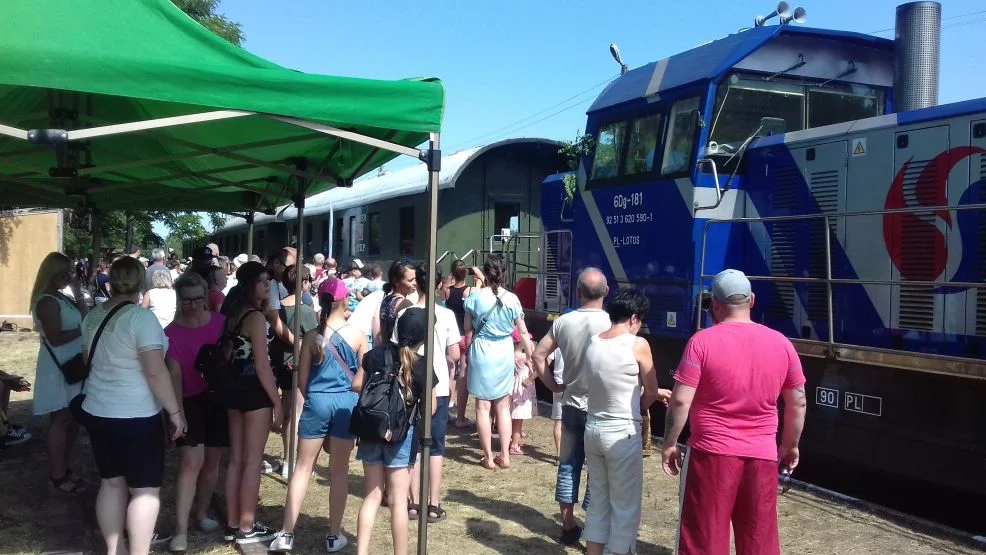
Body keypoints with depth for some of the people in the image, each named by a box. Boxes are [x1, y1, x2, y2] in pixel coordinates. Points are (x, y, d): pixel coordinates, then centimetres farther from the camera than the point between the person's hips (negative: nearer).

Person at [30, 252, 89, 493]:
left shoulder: (62, 298, 13)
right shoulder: (47, 301, -16)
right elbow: (55, 338, -23)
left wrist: (78, 292, 4)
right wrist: (82, 329, -17)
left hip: (72, 366, 9)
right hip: (59, 369, -9)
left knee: (72, 418, 12)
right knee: (61, 420, -3)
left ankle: (64, 468, 23)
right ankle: (57, 475, 5)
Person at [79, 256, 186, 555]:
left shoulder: (93, 316, 6)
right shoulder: (141, 317, -18)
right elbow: (156, 372, -22)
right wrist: (175, 411, -14)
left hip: (97, 411, 8)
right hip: (136, 417, -8)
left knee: (111, 482, 16)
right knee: (145, 489, 1)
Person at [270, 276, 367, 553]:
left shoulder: (312, 336, -3)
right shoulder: (358, 335, -4)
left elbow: (302, 379, 1)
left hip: (316, 403, 0)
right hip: (347, 404, 0)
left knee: (303, 467, 9)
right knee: (339, 471, 9)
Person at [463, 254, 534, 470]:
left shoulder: (475, 297, -7)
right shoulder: (512, 299, -3)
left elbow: (468, 331, -1)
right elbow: (523, 332, 1)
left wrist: (468, 352, 14)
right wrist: (531, 357, 11)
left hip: (481, 353, -2)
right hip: (504, 354, 2)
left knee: (483, 406, 5)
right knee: (503, 407, 13)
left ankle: (488, 457, 9)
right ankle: (504, 456, 15)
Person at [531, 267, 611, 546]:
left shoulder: (563, 321, -3)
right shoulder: (610, 323, -15)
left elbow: (538, 355, 2)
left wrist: (552, 385, 10)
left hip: (571, 405, 4)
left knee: (568, 465, 13)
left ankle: (568, 527, 22)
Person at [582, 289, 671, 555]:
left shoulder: (593, 342, 5)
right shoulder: (637, 345, -13)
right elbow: (651, 392, -3)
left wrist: (655, 394, 22)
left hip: (593, 428, 7)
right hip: (622, 433, -6)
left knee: (598, 500, 18)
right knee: (625, 506, 6)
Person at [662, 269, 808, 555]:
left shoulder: (702, 342, -10)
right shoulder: (781, 343, 2)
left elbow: (680, 401, -12)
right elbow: (798, 403, 9)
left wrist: (669, 443, 1)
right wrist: (790, 445, 21)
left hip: (712, 453, -3)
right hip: (762, 456, 4)